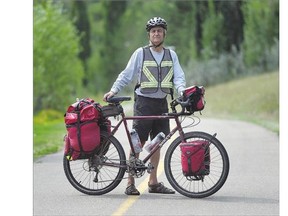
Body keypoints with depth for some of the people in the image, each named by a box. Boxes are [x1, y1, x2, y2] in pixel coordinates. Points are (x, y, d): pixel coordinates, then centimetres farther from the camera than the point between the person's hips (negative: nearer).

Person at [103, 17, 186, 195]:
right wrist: (114, 90, -9)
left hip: (162, 103, 4)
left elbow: (178, 77, 2)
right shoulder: (141, 53, 0)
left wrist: (182, 90, -18)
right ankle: (130, 183, -1)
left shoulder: (171, 55, 9)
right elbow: (127, 75, 2)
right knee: (138, 142, -5)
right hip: (144, 102, -4)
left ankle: (153, 182, 15)